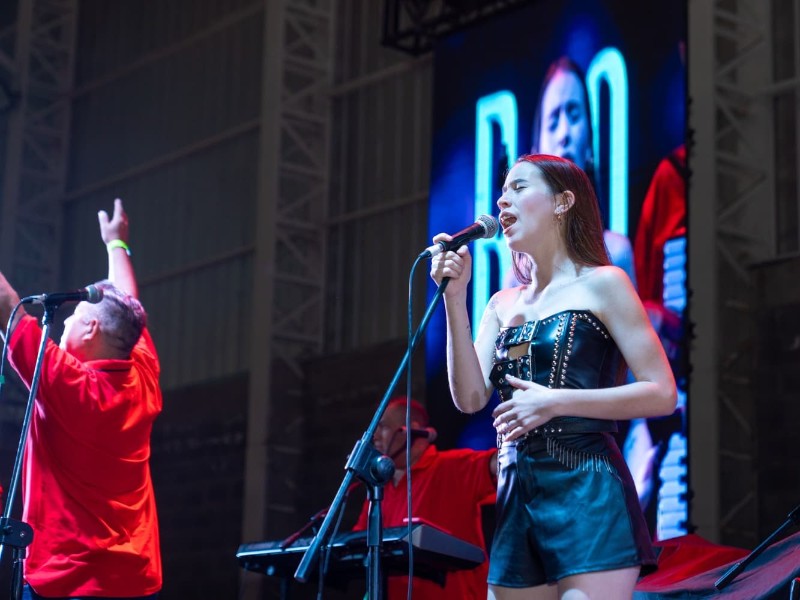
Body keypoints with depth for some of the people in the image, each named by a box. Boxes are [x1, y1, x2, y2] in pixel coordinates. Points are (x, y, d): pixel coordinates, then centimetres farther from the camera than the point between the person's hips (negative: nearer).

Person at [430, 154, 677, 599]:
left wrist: (555, 402, -14)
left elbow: (662, 394, -6)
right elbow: (470, 398, 4)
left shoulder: (600, 283, 0)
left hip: (587, 494, -6)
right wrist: (455, 296, -2)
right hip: (516, 499, 6)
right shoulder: (503, 304, 17)